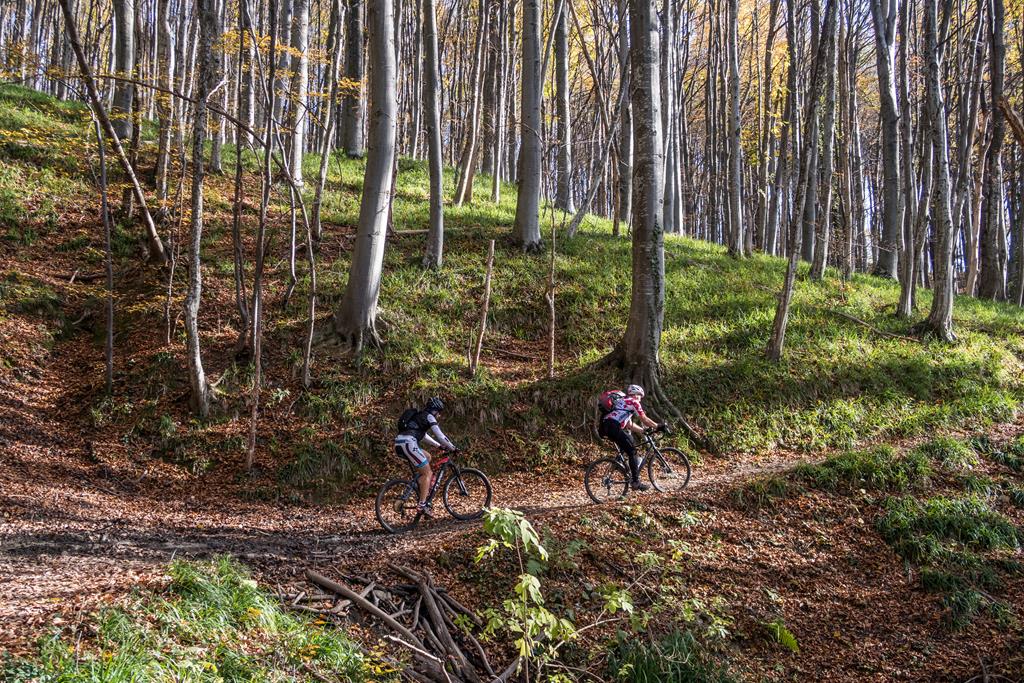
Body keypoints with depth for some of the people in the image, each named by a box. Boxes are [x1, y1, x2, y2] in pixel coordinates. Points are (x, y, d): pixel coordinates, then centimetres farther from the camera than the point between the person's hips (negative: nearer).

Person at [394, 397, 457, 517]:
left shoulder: (419, 416, 29)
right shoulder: (429, 417, 3)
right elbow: (439, 435, 0)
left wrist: (439, 446, 39)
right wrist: (452, 448, 11)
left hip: (398, 444, 9)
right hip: (408, 443, -9)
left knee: (427, 458, 27)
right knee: (427, 472, -2)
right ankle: (422, 505, -8)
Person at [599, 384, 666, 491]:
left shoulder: (623, 402, 33)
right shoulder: (634, 402, 7)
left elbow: (629, 424, 33)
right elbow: (644, 419, 5)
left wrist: (644, 430, 33)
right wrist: (658, 426, 14)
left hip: (604, 427, 9)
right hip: (613, 427, -9)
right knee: (632, 451, -2)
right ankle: (635, 482, -4)